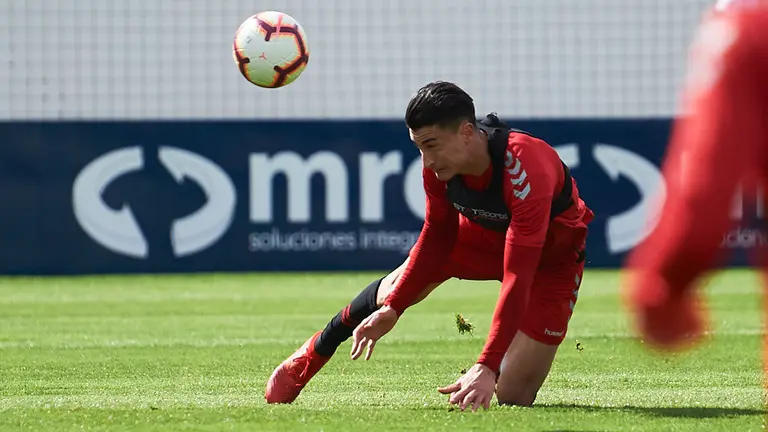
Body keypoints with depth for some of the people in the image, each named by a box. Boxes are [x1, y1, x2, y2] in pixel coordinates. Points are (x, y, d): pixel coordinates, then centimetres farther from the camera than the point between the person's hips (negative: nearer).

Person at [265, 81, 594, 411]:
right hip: (484, 230, 5)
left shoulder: (526, 171, -44)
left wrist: (487, 368, -50)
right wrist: (392, 308, -4)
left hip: (549, 256, -5)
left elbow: (518, 276, -45)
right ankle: (317, 351, 39)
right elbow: (436, 235, -4)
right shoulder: (440, 161, -23)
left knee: (513, 397, -11)